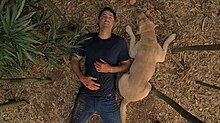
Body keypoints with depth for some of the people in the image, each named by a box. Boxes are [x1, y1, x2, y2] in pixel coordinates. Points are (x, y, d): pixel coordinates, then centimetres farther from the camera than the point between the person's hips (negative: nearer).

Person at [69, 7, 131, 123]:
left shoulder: (120, 42, -1)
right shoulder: (87, 39, 2)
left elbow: (126, 65, 5)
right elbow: (74, 60, 7)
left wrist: (110, 69, -13)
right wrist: (82, 78, -9)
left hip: (108, 98, 0)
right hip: (86, 95, 1)